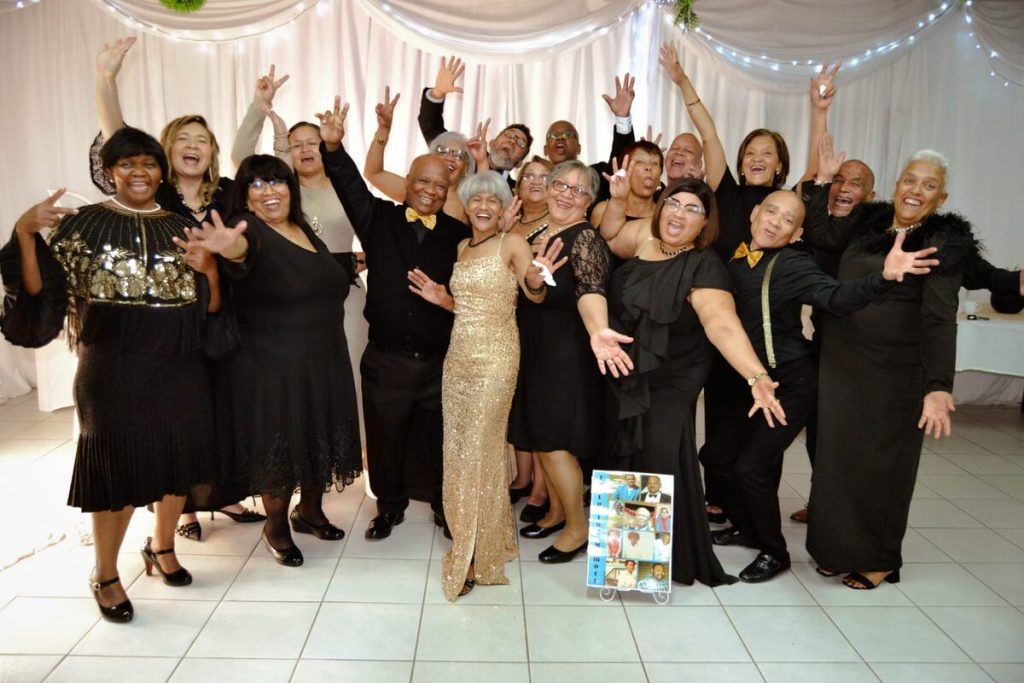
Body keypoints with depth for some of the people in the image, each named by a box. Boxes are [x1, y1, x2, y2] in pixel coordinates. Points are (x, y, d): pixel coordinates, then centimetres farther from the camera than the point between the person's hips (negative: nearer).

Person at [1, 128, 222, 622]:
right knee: (117, 468, 2)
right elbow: (40, 293, -8)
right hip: (113, 371, -3)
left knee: (176, 458, 12)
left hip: (179, 370, 4)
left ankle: (161, 547, 37)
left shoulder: (182, 228, 8)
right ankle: (104, 575, 24)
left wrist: (208, 267, -10)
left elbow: (211, 307, 7)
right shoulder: (82, 224, 0)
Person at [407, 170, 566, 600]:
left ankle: (479, 554, 13)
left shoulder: (512, 244, -8)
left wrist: (536, 281, -45)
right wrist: (441, 298, 6)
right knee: (457, 450, 12)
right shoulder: (462, 247, 13)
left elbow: (534, 295, -24)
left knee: (481, 451, -1)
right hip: (457, 357, 7)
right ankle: (468, 542, 30)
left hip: (494, 358, -7)